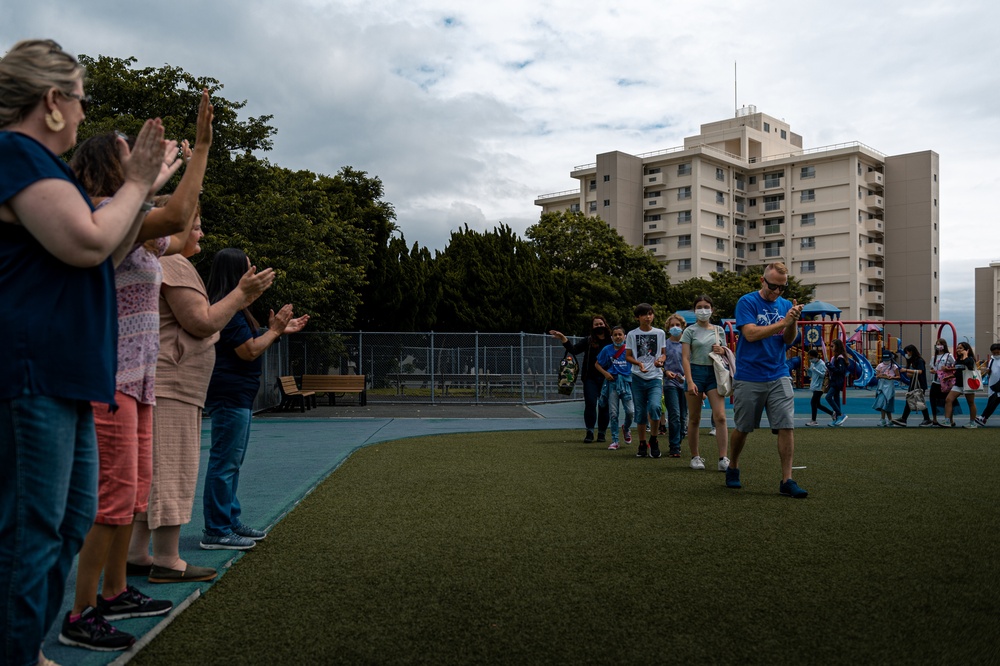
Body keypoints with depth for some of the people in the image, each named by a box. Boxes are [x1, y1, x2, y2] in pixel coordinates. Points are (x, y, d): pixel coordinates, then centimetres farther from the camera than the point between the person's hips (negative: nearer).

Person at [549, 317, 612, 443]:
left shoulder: (611, 341, 4)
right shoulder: (588, 341, 7)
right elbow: (574, 349, 0)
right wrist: (563, 338, -9)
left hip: (606, 379, -1)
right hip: (590, 378, 1)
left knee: (604, 406, 4)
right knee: (590, 404, -3)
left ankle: (602, 433, 16)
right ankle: (589, 432, 5)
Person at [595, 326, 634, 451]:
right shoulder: (607, 350, 4)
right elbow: (597, 364, 13)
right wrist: (605, 373, -3)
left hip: (626, 381, 0)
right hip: (612, 383, 0)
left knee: (631, 411, -9)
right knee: (613, 413, 1)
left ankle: (626, 428, 24)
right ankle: (614, 440, 9)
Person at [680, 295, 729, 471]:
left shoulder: (719, 330, 12)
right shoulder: (690, 331, 2)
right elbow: (685, 358, -6)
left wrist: (722, 351, -5)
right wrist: (690, 381, -17)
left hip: (714, 373, 2)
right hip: (696, 372, -2)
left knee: (720, 417, -11)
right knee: (694, 419, 4)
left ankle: (723, 458, -10)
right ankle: (695, 457, 16)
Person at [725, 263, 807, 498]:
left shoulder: (786, 305, 9)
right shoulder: (747, 302, -6)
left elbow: (788, 340, 5)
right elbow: (750, 333, -17)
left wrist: (793, 321, -14)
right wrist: (783, 322, -19)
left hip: (778, 377, 4)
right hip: (748, 379, -3)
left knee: (787, 427, -7)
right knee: (742, 429, 9)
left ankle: (787, 480, -2)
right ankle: (732, 469, 31)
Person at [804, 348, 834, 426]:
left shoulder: (821, 364, -12)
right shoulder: (812, 363, 12)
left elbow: (823, 375, -18)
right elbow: (810, 374, 18)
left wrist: (815, 369, -26)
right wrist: (808, 370, -2)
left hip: (819, 387, -9)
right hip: (814, 387, 9)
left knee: (813, 402, -10)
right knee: (817, 404, 12)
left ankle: (813, 420, -3)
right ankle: (832, 413, 25)